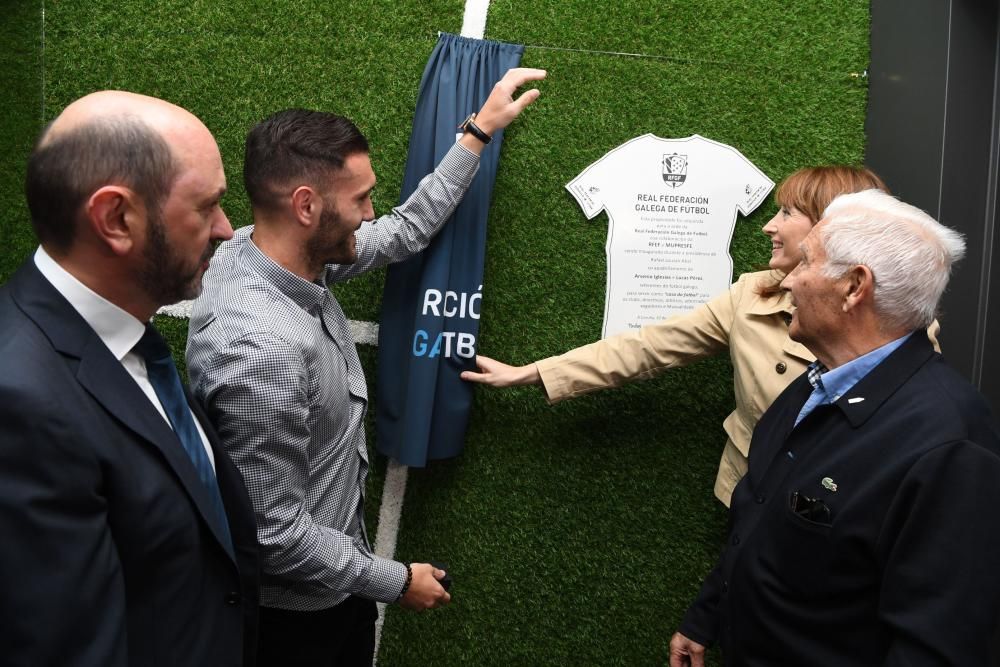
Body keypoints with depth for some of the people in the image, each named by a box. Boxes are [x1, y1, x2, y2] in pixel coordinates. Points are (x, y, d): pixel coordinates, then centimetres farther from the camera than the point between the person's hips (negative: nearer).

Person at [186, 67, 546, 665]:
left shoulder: (276, 252, -9)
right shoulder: (261, 348, -36)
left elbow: (405, 233, 7)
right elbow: (274, 535, -29)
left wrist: (481, 128, 8)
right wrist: (398, 581, -16)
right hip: (299, 609, -8)